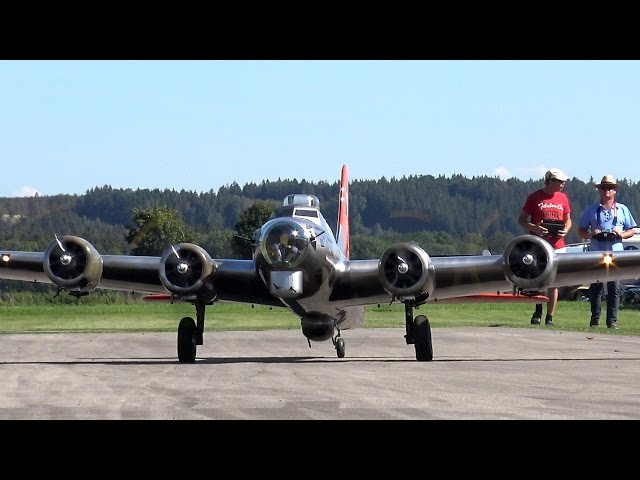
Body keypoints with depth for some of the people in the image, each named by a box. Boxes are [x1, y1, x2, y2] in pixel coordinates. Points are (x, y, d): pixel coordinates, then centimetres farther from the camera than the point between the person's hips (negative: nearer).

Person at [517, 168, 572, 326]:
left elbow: (568, 219, 20)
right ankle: (537, 311, 15)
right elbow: (521, 219, 3)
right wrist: (534, 228, -16)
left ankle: (550, 317, 6)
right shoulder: (535, 198, -1)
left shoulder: (563, 198, 10)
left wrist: (565, 230, -2)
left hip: (557, 246, 3)